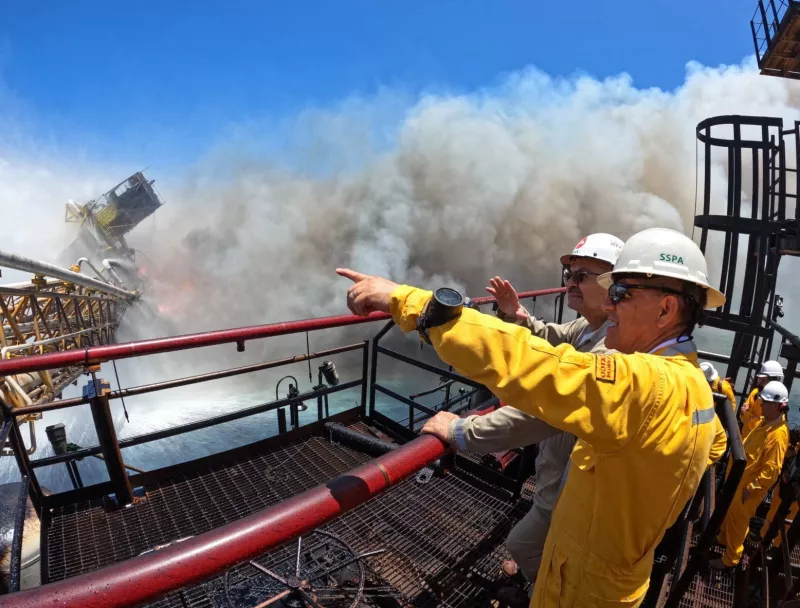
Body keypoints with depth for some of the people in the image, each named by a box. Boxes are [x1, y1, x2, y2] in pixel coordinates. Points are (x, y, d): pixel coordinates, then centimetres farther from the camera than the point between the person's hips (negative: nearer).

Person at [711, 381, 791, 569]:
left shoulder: (778, 434, -27)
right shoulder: (765, 421, 0)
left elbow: (771, 468, -25)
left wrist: (752, 487, -21)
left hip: (749, 485, -8)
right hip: (739, 478, 8)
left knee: (738, 519, 8)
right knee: (729, 512, 24)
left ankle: (730, 559, 25)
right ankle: (723, 539, 45)